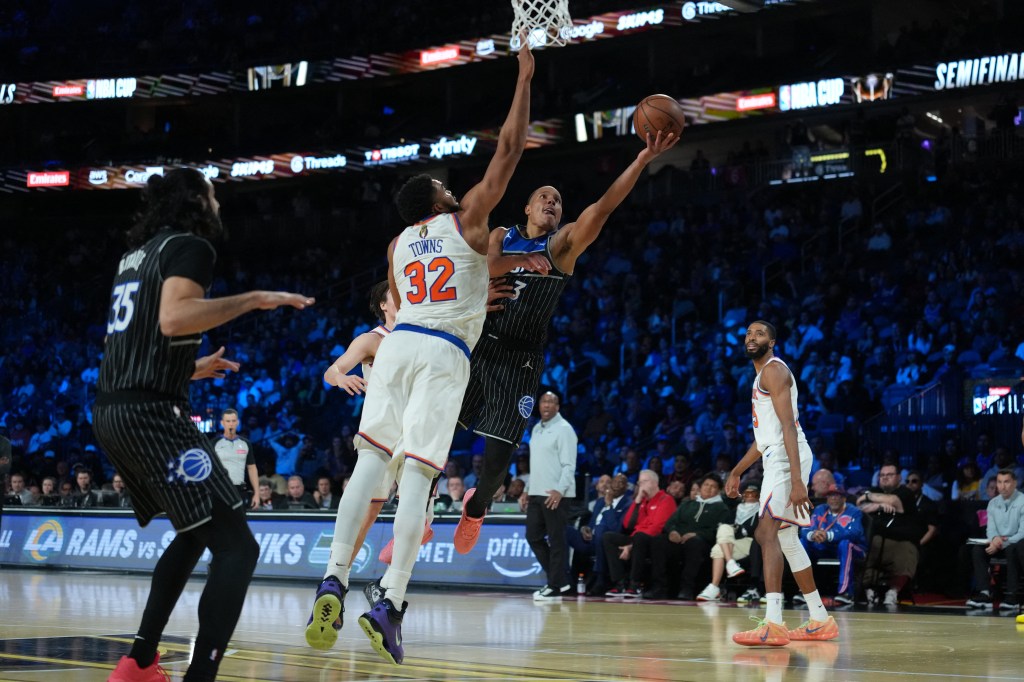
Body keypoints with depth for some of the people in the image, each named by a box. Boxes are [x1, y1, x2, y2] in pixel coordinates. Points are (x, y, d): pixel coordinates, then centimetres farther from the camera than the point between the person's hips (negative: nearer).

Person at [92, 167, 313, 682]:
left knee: (195, 533, 26)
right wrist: (254, 299, -16)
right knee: (236, 546, -11)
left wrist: (192, 368, 39)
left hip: (112, 412, 10)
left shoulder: (138, 253, 22)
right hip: (151, 413, -10)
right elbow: (174, 318, -24)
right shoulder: (189, 246, -5)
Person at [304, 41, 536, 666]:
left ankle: (335, 580, -14)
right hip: (445, 353, -4)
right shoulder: (467, 219, 10)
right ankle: (389, 602, -17)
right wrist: (525, 77, 16)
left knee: (371, 462, 2)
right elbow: (510, 150, 10)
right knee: (418, 473, -9)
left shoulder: (398, 245, 23)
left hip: (399, 343, 4)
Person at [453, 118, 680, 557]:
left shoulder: (564, 244, 2)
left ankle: (474, 510, 29)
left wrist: (643, 160, -25)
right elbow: (484, 268, -12)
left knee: (500, 454, -2)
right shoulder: (502, 237, 9)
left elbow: (603, 208, -13)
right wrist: (521, 259, -30)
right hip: (480, 347, 1)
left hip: (521, 360, -1)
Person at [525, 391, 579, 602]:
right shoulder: (536, 429, 17)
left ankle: (556, 587, 0)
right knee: (533, 537, 7)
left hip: (555, 495, -8)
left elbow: (569, 465, -14)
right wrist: (527, 489, 20)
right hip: (536, 494, 8)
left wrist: (560, 490, -25)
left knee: (556, 540, -4)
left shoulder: (564, 429, -8)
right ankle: (559, 579, 17)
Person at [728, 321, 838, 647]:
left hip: (786, 459, -11)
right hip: (775, 459, 11)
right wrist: (737, 472, 30)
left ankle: (773, 624, -30)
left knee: (766, 532, -20)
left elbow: (788, 427, -20)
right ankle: (820, 620, 23)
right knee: (786, 539, 15)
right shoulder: (763, 376, 24)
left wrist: (797, 481, -28)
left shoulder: (773, 370, -9)